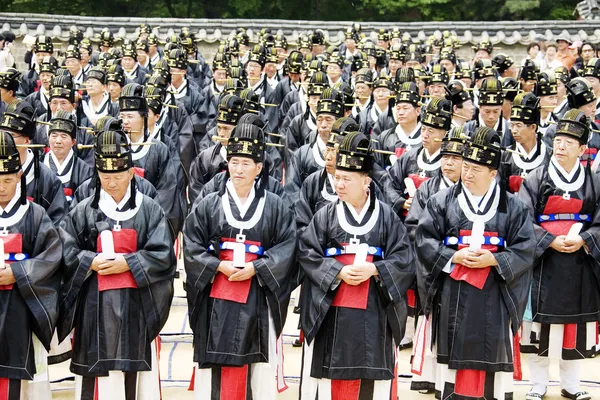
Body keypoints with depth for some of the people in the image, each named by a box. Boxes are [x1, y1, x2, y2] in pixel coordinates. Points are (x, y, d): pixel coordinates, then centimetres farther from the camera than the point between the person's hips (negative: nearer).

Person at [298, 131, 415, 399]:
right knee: (329, 368, 4)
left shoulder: (387, 216, 3)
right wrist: (338, 271, -15)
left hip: (375, 309, 0)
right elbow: (307, 253, -3)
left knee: (376, 368, 5)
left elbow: (403, 258, 0)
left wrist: (374, 269, -16)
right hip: (331, 309, 0)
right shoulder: (325, 215, 3)